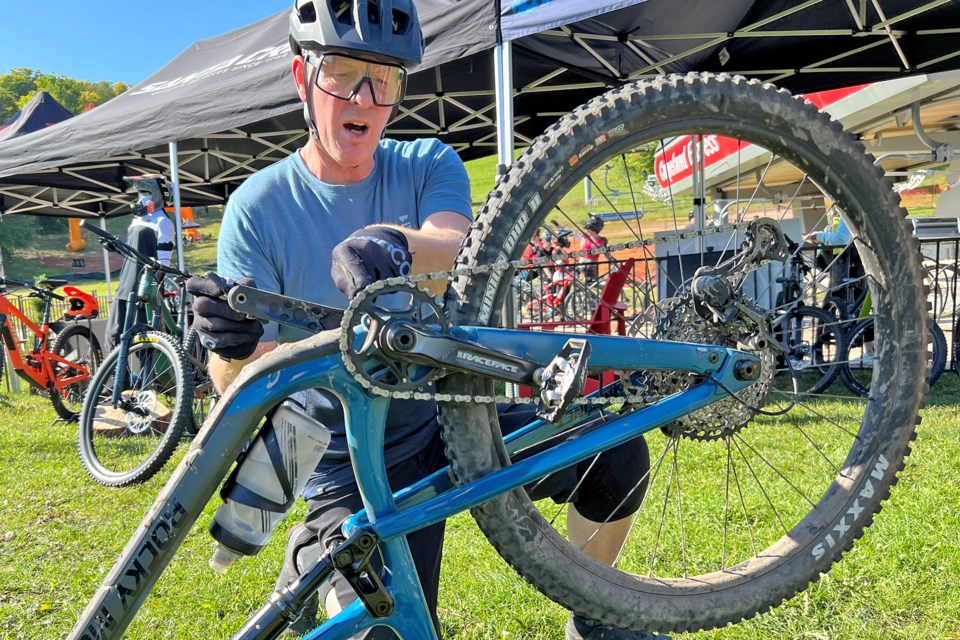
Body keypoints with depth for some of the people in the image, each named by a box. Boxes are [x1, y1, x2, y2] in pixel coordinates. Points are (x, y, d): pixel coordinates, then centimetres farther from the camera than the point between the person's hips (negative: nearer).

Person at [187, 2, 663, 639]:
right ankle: (313, 561, 18)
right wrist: (233, 347, -37)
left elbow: (461, 256, -25)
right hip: (353, 469, -2)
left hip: (451, 417, 3)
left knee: (617, 455, -16)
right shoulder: (259, 207, -8)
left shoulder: (429, 165, -2)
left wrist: (394, 245, -47)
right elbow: (243, 383, -13)